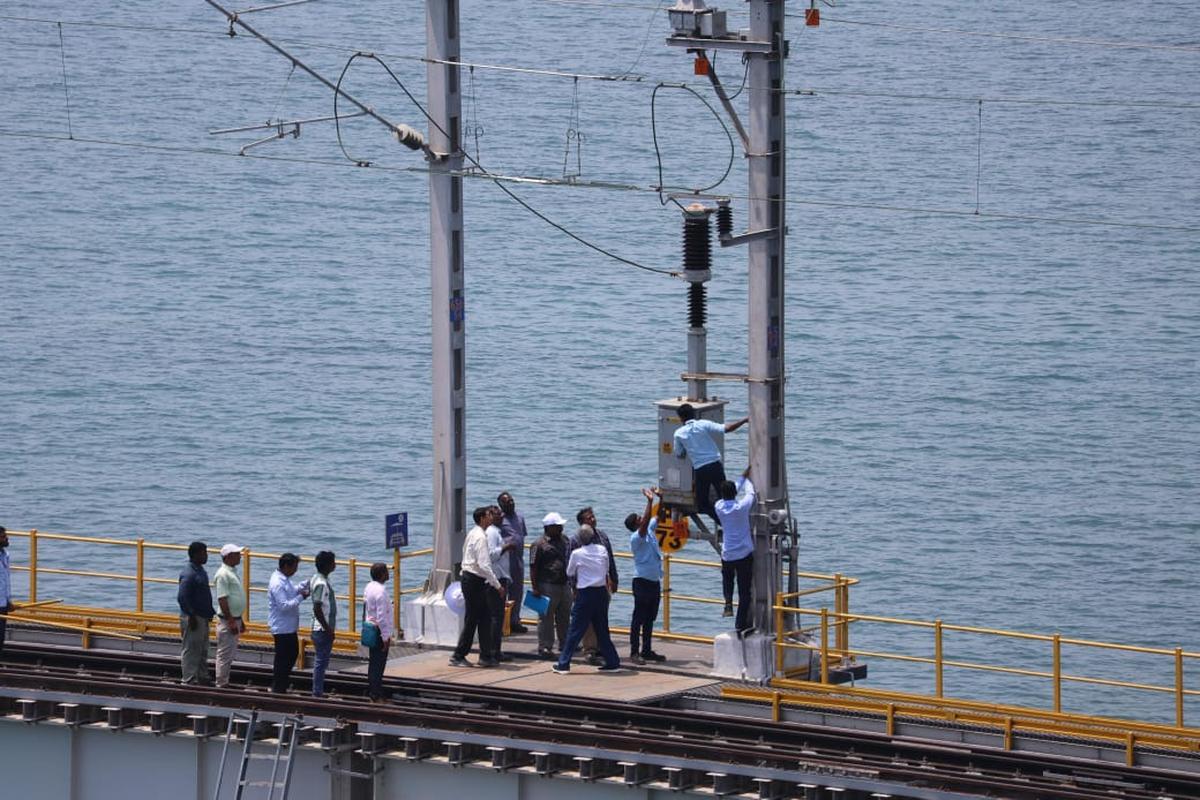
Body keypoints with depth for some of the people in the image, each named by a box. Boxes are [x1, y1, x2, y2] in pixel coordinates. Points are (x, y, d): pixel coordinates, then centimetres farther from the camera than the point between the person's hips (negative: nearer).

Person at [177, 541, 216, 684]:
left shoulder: (201, 571, 12)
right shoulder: (188, 574, -18)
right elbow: (182, 597, -22)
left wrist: (210, 612, 18)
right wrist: (191, 616, -22)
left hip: (203, 618, 10)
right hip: (193, 618, -10)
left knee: (202, 651, 15)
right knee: (190, 651, -3)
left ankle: (203, 678, 22)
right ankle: (189, 680, 1)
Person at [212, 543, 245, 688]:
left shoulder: (232, 572, 14)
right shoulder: (223, 575, -16)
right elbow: (222, 600, -21)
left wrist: (239, 620, 23)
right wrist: (231, 621, -23)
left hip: (234, 619, 10)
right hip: (227, 620, -10)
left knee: (230, 655, 14)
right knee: (224, 654, -5)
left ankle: (224, 683, 20)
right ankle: (221, 684, -1)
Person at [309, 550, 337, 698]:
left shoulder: (316, 579, 10)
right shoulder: (321, 583, -21)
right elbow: (317, 609, -25)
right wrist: (328, 629, -19)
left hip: (321, 629, 10)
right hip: (323, 630, -10)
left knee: (320, 661, 15)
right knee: (321, 662, -3)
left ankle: (318, 692, 22)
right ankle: (317, 693, 1)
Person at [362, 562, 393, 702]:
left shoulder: (369, 588, 7)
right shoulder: (381, 591, -21)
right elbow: (381, 616, -22)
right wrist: (386, 637, -18)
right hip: (380, 632, -9)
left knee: (373, 663, 17)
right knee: (378, 665, -2)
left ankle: (371, 693, 24)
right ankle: (376, 695, 2)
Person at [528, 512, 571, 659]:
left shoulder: (564, 540, 12)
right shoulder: (539, 545, -10)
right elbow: (533, 568, -12)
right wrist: (535, 588, -17)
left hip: (564, 585, 7)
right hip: (548, 585, -7)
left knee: (564, 616, 15)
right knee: (546, 618, -2)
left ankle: (565, 643, 27)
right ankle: (545, 647, 3)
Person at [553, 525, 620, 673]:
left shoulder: (577, 553, -10)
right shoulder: (602, 550, -1)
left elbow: (569, 572, 4)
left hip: (585, 594, -4)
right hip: (601, 592, 4)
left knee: (575, 630, -1)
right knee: (602, 630, 14)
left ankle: (563, 664, 1)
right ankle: (613, 662, 15)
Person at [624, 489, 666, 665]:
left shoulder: (649, 530, 10)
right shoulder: (636, 537, -14)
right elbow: (645, 523, -29)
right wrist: (650, 501, -33)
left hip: (654, 581, 8)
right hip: (642, 581, -8)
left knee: (650, 618, 12)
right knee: (639, 618, -5)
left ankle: (646, 650, 18)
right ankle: (634, 652, -4)